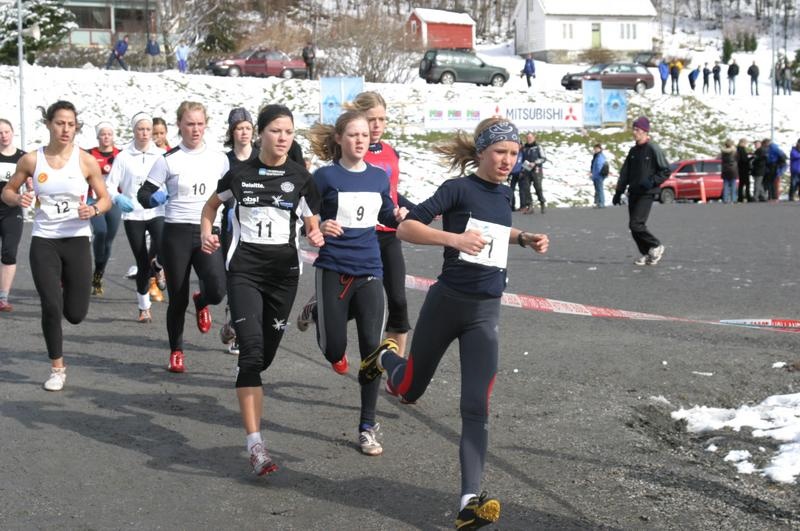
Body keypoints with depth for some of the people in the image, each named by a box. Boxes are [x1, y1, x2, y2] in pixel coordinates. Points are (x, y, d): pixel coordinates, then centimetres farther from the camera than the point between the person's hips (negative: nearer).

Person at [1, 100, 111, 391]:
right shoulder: (31, 160, -3)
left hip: (77, 240, 0)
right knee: (51, 307, -8)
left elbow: (106, 199, 3)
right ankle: (57, 368, 12)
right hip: (43, 241, 0)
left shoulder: (86, 161, -5)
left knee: (76, 314, 1)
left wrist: (93, 209, -19)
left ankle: (65, 287, 40)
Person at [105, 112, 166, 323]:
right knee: (142, 264, 3)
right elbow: (110, 186, -1)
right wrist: (119, 198, -21)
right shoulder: (123, 157, 1)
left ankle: (159, 269, 10)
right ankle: (144, 308, 22)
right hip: (133, 215, 0)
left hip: (157, 212, 0)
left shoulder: (161, 155, 4)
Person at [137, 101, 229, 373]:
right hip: (177, 233, -1)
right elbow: (144, 194, -1)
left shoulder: (219, 158, 7)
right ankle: (176, 352, 25)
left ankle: (201, 303, 19)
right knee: (178, 299, 3)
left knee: (217, 291, -19)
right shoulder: (168, 160, -1)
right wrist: (154, 198, -22)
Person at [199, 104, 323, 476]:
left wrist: (316, 237, -15)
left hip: (284, 270, 2)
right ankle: (255, 444, -20)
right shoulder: (240, 173, 0)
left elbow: (312, 224, 8)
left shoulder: (301, 178, 2)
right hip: (244, 268, -2)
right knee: (251, 350, -16)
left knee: (266, 354, 7)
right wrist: (207, 233, 1)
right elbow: (212, 204, 18)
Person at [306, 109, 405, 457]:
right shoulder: (325, 177, -8)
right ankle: (320, 314, 39)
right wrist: (319, 227, -25)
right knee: (334, 350, 1)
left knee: (371, 347, -3)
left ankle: (368, 426, 8)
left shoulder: (379, 177, 5)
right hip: (333, 270, -3)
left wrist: (399, 216, -4)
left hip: (369, 271, 3)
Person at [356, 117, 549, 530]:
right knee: (409, 392, 15)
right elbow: (406, 228, -19)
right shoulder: (459, 189, -12)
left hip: (486, 313, 4)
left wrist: (525, 239, 13)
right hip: (446, 304, -4)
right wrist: (454, 238, -32)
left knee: (476, 409, -7)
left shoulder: (504, 194, 8)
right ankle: (385, 358, 50)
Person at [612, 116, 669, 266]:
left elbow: (665, 171, -7)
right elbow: (624, 173, 16)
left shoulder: (654, 149, -8)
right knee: (634, 226, 4)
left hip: (646, 194, -7)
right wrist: (619, 192, 10)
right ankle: (646, 254, 15)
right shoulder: (633, 151, 13)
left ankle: (656, 247, 4)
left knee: (636, 224, -15)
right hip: (633, 193, 7)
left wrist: (652, 182, -20)